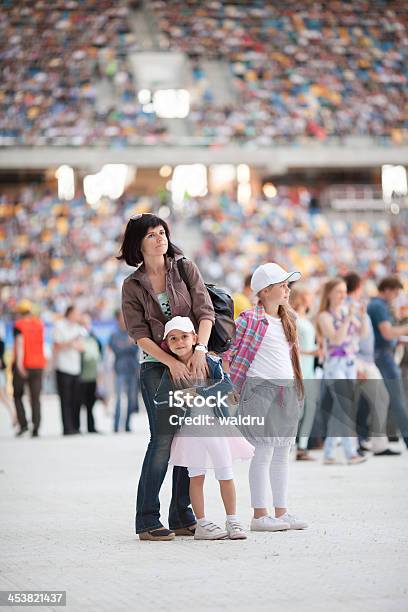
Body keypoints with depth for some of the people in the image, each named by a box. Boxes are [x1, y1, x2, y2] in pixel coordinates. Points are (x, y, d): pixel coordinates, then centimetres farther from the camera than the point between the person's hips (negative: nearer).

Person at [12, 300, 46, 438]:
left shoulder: (19, 325, -7)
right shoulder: (39, 324, 8)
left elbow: (20, 342, -22)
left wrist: (19, 362, -30)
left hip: (22, 367, -3)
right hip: (38, 365, 3)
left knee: (18, 395, 13)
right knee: (35, 398, 2)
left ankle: (23, 424, -1)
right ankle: (35, 428, -10)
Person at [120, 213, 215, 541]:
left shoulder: (185, 268, 6)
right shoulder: (132, 286, 3)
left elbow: (205, 311, -2)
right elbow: (139, 334, -3)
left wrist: (200, 349, -17)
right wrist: (171, 362, -15)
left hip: (193, 362, 2)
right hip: (157, 366, -2)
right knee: (163, 438, -12)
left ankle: (182, 516, 12)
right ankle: (147, 519, -6)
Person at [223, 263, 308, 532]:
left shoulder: (288, 319, 14)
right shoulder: (249, 319, -9)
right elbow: (227, 351, -8)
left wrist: (297, 388, 17)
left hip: (288, 390, 8)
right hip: (261, 389, -8)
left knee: (282, 453, 10)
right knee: (264, 451, -7)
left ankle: (281, 512, 16)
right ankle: (260, 515, -3)